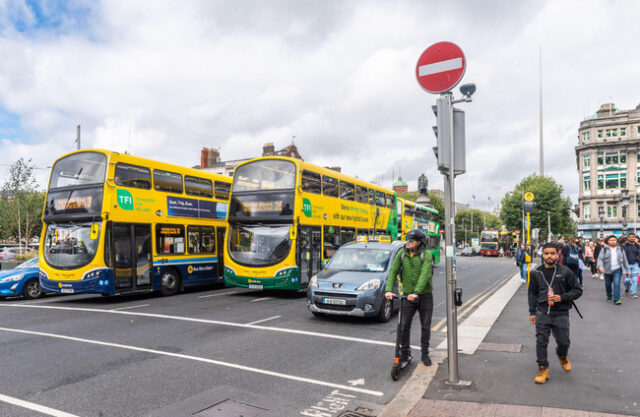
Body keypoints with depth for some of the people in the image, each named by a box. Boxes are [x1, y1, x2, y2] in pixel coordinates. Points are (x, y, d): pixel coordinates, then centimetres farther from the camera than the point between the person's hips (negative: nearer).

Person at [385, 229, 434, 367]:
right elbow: (393, 271, -8)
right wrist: (388, 290, -21)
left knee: (425, 326, 10)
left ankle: (425, 354, 27)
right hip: (408, 295, 2)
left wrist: (416, 292, -35)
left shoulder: (426, 254, -12)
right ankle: (405, 355, 14)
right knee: (404, 326, -1)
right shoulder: (401, 253, -3)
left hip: (425, 295, -2)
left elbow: (425, 274, -24)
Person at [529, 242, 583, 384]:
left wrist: (562, 297, -14)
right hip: (542, 314, 1)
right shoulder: (536, 273, 3)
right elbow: (532, 293, 12)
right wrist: (532, 312, 10)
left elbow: (578, 290, 2)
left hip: (561, 314, -1)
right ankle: (543, 369, 15)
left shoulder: (565, 272, -4)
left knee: (563, 341, 7)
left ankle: (562, 356, 41)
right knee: (541, 341, 1)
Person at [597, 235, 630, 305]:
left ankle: (616, 299, -12)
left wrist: (627, 270, 16)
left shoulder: (620, 249, 9)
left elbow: (624, 260, 16)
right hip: (607, 270, 0)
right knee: (608, 285, 9)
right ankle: (609, 297, 30)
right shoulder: (604, 249, 2)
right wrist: (600, 267, -18)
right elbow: (600, 259, -4)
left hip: (617, 270, 0)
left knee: (617, 284, -14)